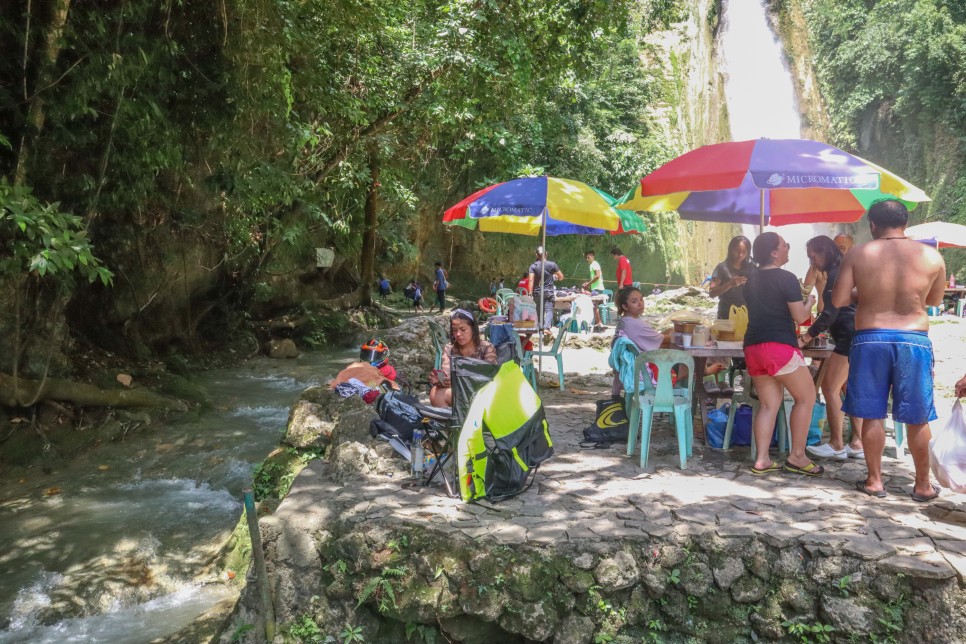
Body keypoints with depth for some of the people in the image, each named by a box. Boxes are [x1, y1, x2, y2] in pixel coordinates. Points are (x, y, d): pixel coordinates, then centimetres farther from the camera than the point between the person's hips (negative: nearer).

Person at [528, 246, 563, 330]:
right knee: (549, 310, -7)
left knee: (539, 311, 14)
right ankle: (547, 327, -26)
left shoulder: (533, 266, -2)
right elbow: (561, 277, 6)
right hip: (549, 292, -2)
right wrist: (554, 276, 27)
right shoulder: (552, 264, -1)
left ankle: (540, 327, 17)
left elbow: (531, 280, -10)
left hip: (537, 292, 2)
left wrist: (530, 293, -10)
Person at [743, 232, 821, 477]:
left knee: (769, 404, 11)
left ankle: (761, 460, 6)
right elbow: (800, 317, -10)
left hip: (753, 346, 7)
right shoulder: (786, 278, -9)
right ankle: (797, 456, 8)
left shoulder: (751, 279, 14)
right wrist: (810, 301, 10)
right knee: (806, 397, 8)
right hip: (779, 346, -7)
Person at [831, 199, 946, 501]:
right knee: (917, 419, 11)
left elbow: (838, 300, -4)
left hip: (870, 340, -1)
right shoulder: (932, 256, 0)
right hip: (914, 341, 1)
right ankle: (923, 485, 21)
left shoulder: (857, 254, -4)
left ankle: (874, 481, 16)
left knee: (872, 414, 9)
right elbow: (934, 300, 13)